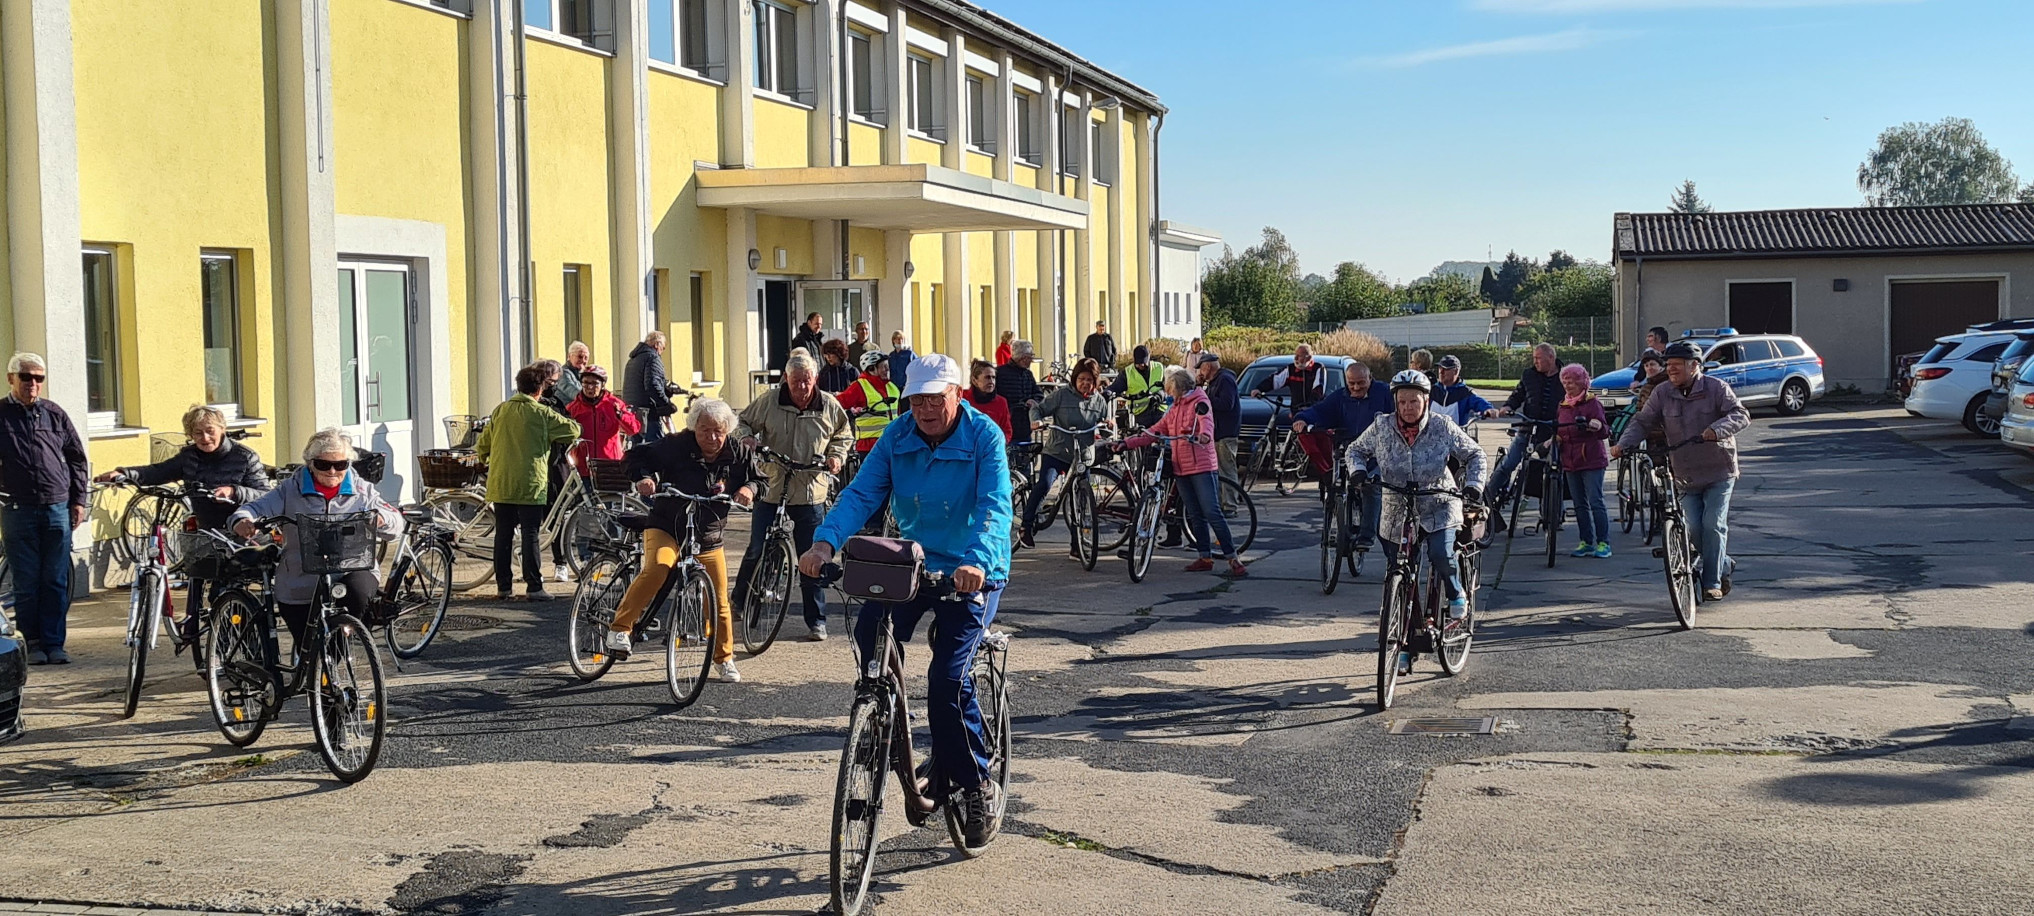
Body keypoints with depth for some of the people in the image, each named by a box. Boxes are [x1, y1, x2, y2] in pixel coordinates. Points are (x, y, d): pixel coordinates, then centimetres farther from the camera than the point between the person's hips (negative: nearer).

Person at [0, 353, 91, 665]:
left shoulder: (55, 414, 9)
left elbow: (77, 458, 14)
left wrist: (79, 500, 8)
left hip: (58, 510, 2)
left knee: (56, 582, 2)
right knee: (26, 583, 2)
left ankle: (54, 643, 7)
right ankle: (33, 642, 11)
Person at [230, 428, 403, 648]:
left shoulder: (362, 491, 7)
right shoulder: (290, 490, 5)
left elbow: (396, 523, 1)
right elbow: (256, 508, -3)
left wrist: (380, 518, -24)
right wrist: (243, 520, -28)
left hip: (353, 570, -1)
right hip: (299, 587, 1)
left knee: (359, 595, -36)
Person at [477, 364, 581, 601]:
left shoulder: (500, 410, 8)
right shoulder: (542, 413, -4)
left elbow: (482, 445, 12)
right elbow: (574, 430, 0)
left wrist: (485, 458, 34)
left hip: (500, 482, 4)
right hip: (530, 484, -4)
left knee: (503, 535, 8)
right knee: (530, 535, -2)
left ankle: (503, 587, 11)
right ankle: (534, 587, -3)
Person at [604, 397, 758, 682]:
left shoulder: (738, 454, -2)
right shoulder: (676, 445, -11)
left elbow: (757, 479, 11)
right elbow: (638, 455, -4)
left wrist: (749, 489, -12)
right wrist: (643, 477, -24)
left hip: (709, 538, 3)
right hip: (666, 527, -3)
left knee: (719, 601, 4)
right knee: (656, 569, -33)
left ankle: (724, 658, 27)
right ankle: (619, 628, -23)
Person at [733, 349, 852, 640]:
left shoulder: (829, 406, 0)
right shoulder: (769, 400, -4)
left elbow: (844, 435, 17)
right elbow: (743, 422, 9)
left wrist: (836, 455, -1)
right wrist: (747, 438, -12)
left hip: (810, 495, 1)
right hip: (771, 490, -1)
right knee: (757, 552, 2)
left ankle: (816, 621, 12)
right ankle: (737, 605, 25)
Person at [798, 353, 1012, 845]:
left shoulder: (984, 436, -13)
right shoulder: (897, 437, 0)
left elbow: (995, 506, -25)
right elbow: (861, 494, -9)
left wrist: (978, 561, -43)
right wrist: (825, 541, -27)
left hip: (972, 572, -5)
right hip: (914, 563, 5)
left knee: (947, 676, -16)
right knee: (869, 634, -19)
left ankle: (978, 787, 2)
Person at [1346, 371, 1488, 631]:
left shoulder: (1442, 426, -11)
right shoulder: (1382, 427, -7)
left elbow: (1475, 455, -3)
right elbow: (1356, 450, 7)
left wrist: (1473, 485, -18)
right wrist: (1358, 471, -13)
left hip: (1439, 505, -2)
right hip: (1397, 509, 2)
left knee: (1441, 555, -24)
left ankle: (1457, 595, 5)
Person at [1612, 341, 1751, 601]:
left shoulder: (1716, 388, -7)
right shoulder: (1663, 394, 2)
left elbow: (1741, 416, -16)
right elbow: (1642, 421, 0)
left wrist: (1716, 429, -35)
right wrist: (1624, 443, -18)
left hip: (1719, 472, -3)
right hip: (1685, 476, 3)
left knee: (1713, 525, -11)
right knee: (1693, 528, -2)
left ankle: (1712, 583, -2)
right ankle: (1723, 565, 23)